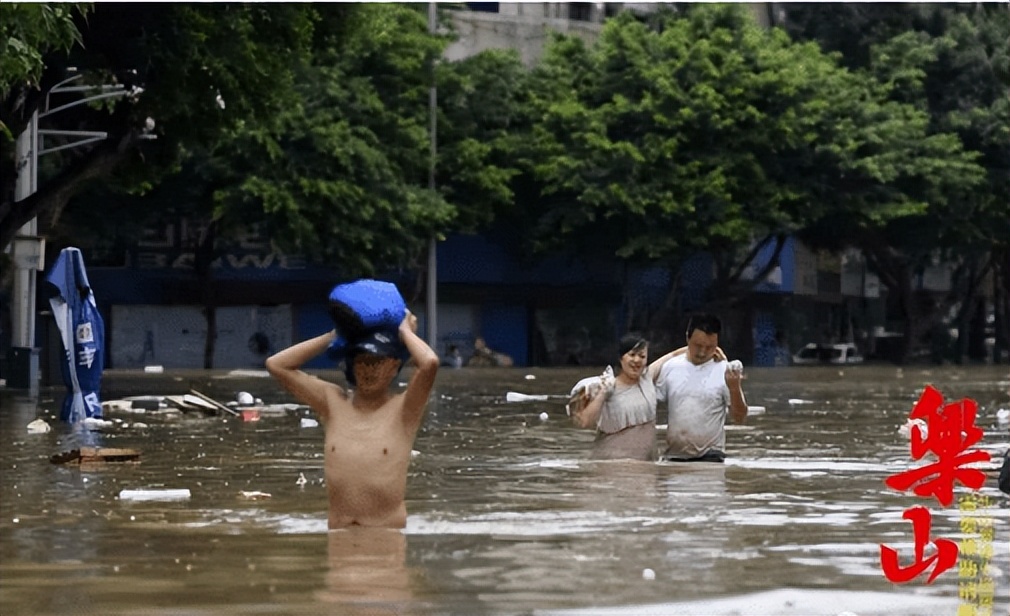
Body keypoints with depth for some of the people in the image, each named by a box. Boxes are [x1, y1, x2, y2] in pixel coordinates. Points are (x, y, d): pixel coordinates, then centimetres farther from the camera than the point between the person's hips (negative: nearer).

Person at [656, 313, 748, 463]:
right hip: (673, 456, 3)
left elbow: (739, 417, -6)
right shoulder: (670, 367, 2)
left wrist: (735, 388, -22)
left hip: (710, 458, -3)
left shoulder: (724, 371, -6)